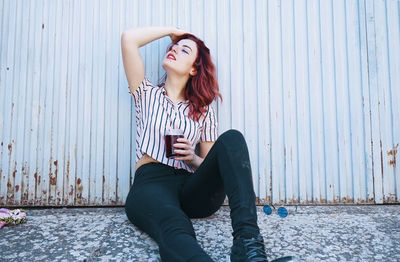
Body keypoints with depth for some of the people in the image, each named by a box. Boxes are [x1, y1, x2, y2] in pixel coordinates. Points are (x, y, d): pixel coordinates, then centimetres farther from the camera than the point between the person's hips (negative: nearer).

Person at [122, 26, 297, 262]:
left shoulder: (203, 110, 19)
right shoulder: (147, 94, 19)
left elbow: (215, 163, 16)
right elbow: (129, 38, 9)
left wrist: (193, 158, -7)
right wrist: (173, 30, 21)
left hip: (192, 190, 2)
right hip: (151, 182, -2)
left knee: (231, 139, -25)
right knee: (176, 230, -37)